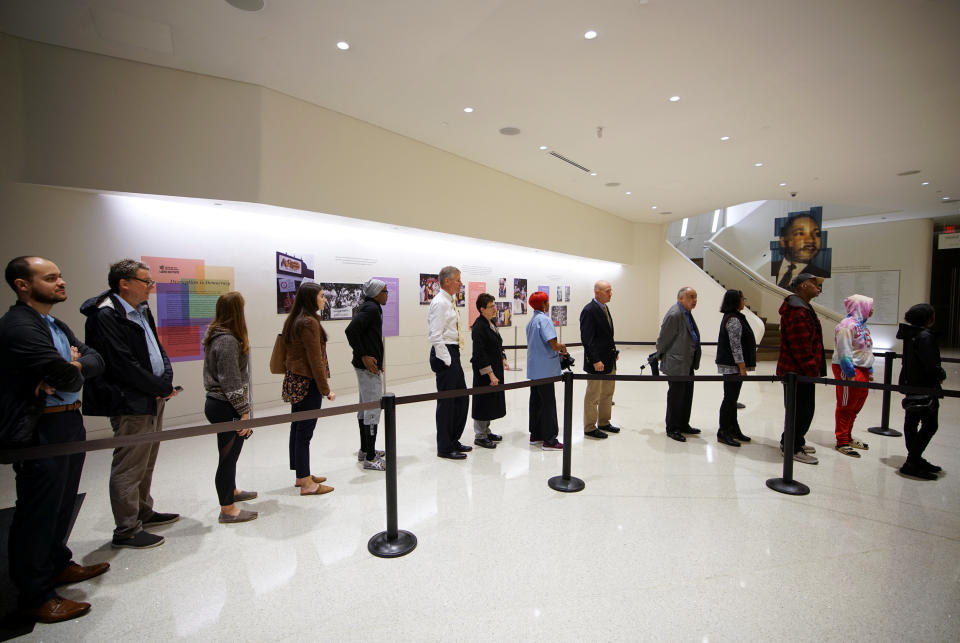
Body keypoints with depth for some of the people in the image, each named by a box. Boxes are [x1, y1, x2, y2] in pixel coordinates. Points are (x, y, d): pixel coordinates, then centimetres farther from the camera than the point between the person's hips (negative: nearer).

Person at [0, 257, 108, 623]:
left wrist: (71, 367, -15)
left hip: (69, 424, 9)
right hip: (40, 431, -9)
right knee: (38, 511, 4)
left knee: (62, 504, 21)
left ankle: (57, 565, 39)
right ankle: (35, 596, 19)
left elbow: (96, 360, 5)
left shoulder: (56, 325, 12)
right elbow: (68, 378, -25)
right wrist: (69, 371, -3)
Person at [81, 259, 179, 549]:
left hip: (153, 401, 9)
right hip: (130, 404, -9)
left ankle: (143, 512, 36)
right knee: (128, 468, 2)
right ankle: (126, 531, 15)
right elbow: (125, 365, -21)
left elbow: (158, 349, 13)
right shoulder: (106, 315, -16)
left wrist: (166, 380, -5)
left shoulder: (142, 310, 10)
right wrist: (164, 388, -13)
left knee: (146, 462, 20)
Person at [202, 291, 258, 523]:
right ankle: (227, 510, 16)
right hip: (226, 408, -10)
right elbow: (232, 382, -22)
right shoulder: (228, 340, -21)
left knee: (229, 454, 24)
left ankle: (231, 491, 42)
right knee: (228, 456, 2)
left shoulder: (215, 335, 10)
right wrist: (244, 412, -16)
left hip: (215, 402, 10)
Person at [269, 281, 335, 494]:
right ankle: (306, 483, 8)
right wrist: (326, 389, -13)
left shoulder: (294, 320, 12)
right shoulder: (309, 322, -17)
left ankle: (301, 475, 28)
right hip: (308, 383, -9)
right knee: (304, 432, -2)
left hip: (294, 381, 10)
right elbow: (315, 359, -19)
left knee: (297, 429, 15)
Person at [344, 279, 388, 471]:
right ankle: (370, 458, 1)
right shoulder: (371, 308, -15)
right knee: (373, 410, -6)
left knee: (365, 409, 17)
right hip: (368, 367, -11)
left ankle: (364, 450, 30)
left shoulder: (369, 308, 16)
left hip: (367, 366, 11)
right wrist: (364, 356, -22)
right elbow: (351, 330, -26)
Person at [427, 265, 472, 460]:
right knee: (446, 401, -2)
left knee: (461, 399, 15)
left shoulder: (449, 302, 17)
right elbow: (436, 336, -20)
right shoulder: (440, 303, -14)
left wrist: (453, 358, 19)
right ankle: (444, 448, 11)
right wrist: (446, 360, -20)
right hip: (444, 355, -10)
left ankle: (453, 441, 28)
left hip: (452, 355, 10)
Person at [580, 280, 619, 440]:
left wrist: (614, 351, 12)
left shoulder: (604, 308, 11)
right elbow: (587, 339, -21)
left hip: (609, 360, 9)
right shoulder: (589, 311, -17)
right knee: (593, 396, 3)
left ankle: (604, 422, 33)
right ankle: (590, 428, 16)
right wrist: (595, 360, -23)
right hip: (597, 361, -9)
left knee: (608, 393, 19)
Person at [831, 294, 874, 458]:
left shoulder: (862, 324, 15)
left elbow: (867, 351, 22)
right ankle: (841, 442, 6)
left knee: (855, 407, 16)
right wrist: (850, 374, -20)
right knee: (846, 407, -2)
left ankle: (848, 437, 29)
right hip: (849, 370, -9)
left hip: (862, 370, 10)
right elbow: (844, 352, -19)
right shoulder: (847, 325, -16)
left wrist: (870, 371, 20)